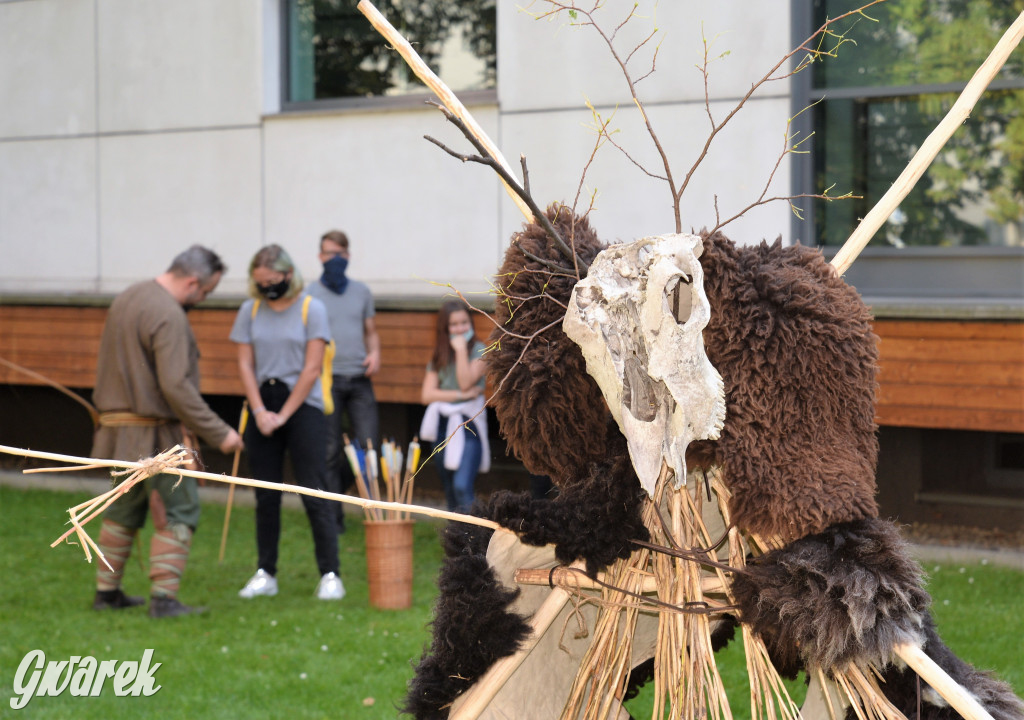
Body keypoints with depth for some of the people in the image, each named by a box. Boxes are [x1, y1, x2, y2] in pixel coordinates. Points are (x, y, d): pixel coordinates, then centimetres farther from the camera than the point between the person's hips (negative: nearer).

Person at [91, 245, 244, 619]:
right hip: (155, 431, -9)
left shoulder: (127, 298, 11)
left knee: (123, 510, 18)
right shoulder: (169, 316, -19)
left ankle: (106, 591, 24)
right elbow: (176, 386, -25)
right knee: (177, 513, -2)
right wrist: (218, 433, -20)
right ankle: (163, 598, -6)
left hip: (118, 427, 9)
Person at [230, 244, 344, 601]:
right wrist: (260, 411, -6)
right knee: (266, 495, 5)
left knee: (314, 494, -8)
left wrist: (283, 415, -9)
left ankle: (330, 575, -7)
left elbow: (311, 369, -6)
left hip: (303, 406, -4)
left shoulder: (311, 309, -3)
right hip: (262, 406, 4)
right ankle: (265, 574, 11)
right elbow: (245, 364, 6)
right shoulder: (250, 310, 7)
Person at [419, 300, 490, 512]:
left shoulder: (478, 351, 1)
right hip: (443, 426, 5)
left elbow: (466, 382, -11)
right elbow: (427, 394, 1)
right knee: (450, 493, 10)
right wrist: (460, 395, -10)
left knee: (462, 486, -22)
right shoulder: (438, 357, 11)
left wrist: (461, 349, -9)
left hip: (469, 424, -5)